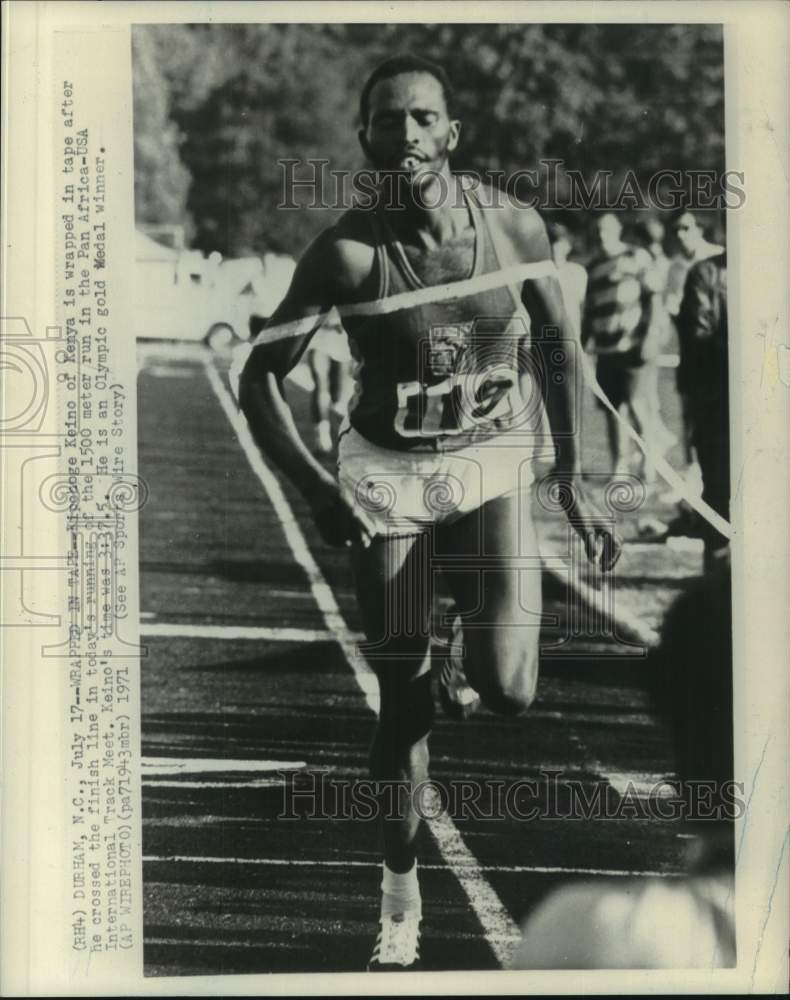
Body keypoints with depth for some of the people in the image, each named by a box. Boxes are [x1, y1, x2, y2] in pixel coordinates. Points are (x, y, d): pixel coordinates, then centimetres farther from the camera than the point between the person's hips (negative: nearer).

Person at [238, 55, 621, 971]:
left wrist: (572, 484, 2)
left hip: (493, 466, 1)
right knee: (402, 701, 1)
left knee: (507, 689, -17)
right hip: (387, 475, -1)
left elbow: (557, 353, 4)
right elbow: (260, 380, -10)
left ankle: (467, 660, 22)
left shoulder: (514, 228, -9)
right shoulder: (347, 252, -14)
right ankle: (400, 895, 21)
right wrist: (316, 487, -22)